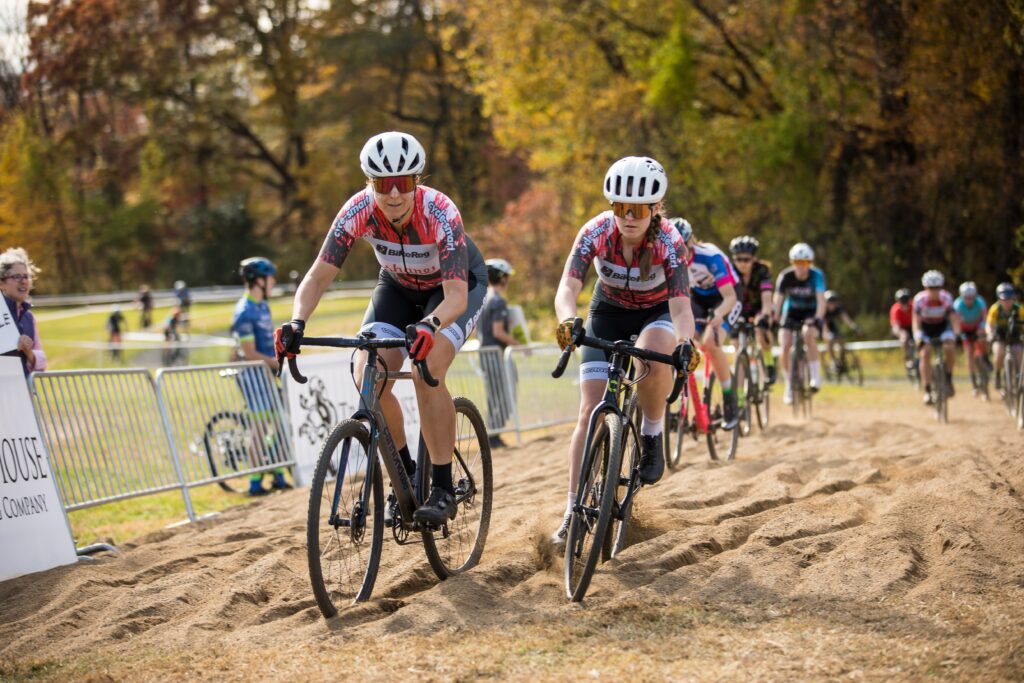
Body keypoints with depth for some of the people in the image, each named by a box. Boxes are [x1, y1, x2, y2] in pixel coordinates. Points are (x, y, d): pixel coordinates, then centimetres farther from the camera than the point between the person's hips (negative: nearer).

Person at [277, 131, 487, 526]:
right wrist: (297, 323, -45)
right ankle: (405, 474, 6)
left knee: (427, 371, -28)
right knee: (368, 377, -16)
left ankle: (443, 489, -18)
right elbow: (319, 275, -27)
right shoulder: (358, 211, -28)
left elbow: (456, 296, -43)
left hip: (458, 285, -4)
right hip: (399, 286, 4)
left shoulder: (440, 213, -37)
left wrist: (429, 325, -63)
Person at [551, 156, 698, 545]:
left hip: (656, 313, -1)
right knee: (590, 413, -10)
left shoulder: (669, 242, -28)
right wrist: (567, 320, -56)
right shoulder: (595, 232, -25)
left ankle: (652, 435, -12)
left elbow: (680, 305, -34)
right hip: (608, 313, 1)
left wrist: (685, 342, -55)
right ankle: (573, 510, -3)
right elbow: (567, 288, -34)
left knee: (654, 358, -38)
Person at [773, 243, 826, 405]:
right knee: (784, 346, -18)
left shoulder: (816, 275, -22)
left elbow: (821, 300, -30)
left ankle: (815, 377, -23)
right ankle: (789, 385, 2)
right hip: (791, 312, 2)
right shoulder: (785, 277, -18)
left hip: (811, 313, -2)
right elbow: (778, 300, -21)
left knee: (808, 334, -33)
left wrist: (817, 319, -46)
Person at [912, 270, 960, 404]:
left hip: (942, 325, 1)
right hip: (925, 327, -1)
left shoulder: (946, 298, -24)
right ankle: (927, 391, -17)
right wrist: (918, 337, -43)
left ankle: (949, 379, -3)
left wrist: (957, 333, -41)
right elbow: (916, 320, -28)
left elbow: (954, 317, -25)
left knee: (950, 348, -25)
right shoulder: (920, 299, -28)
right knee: (925, 353, -21)